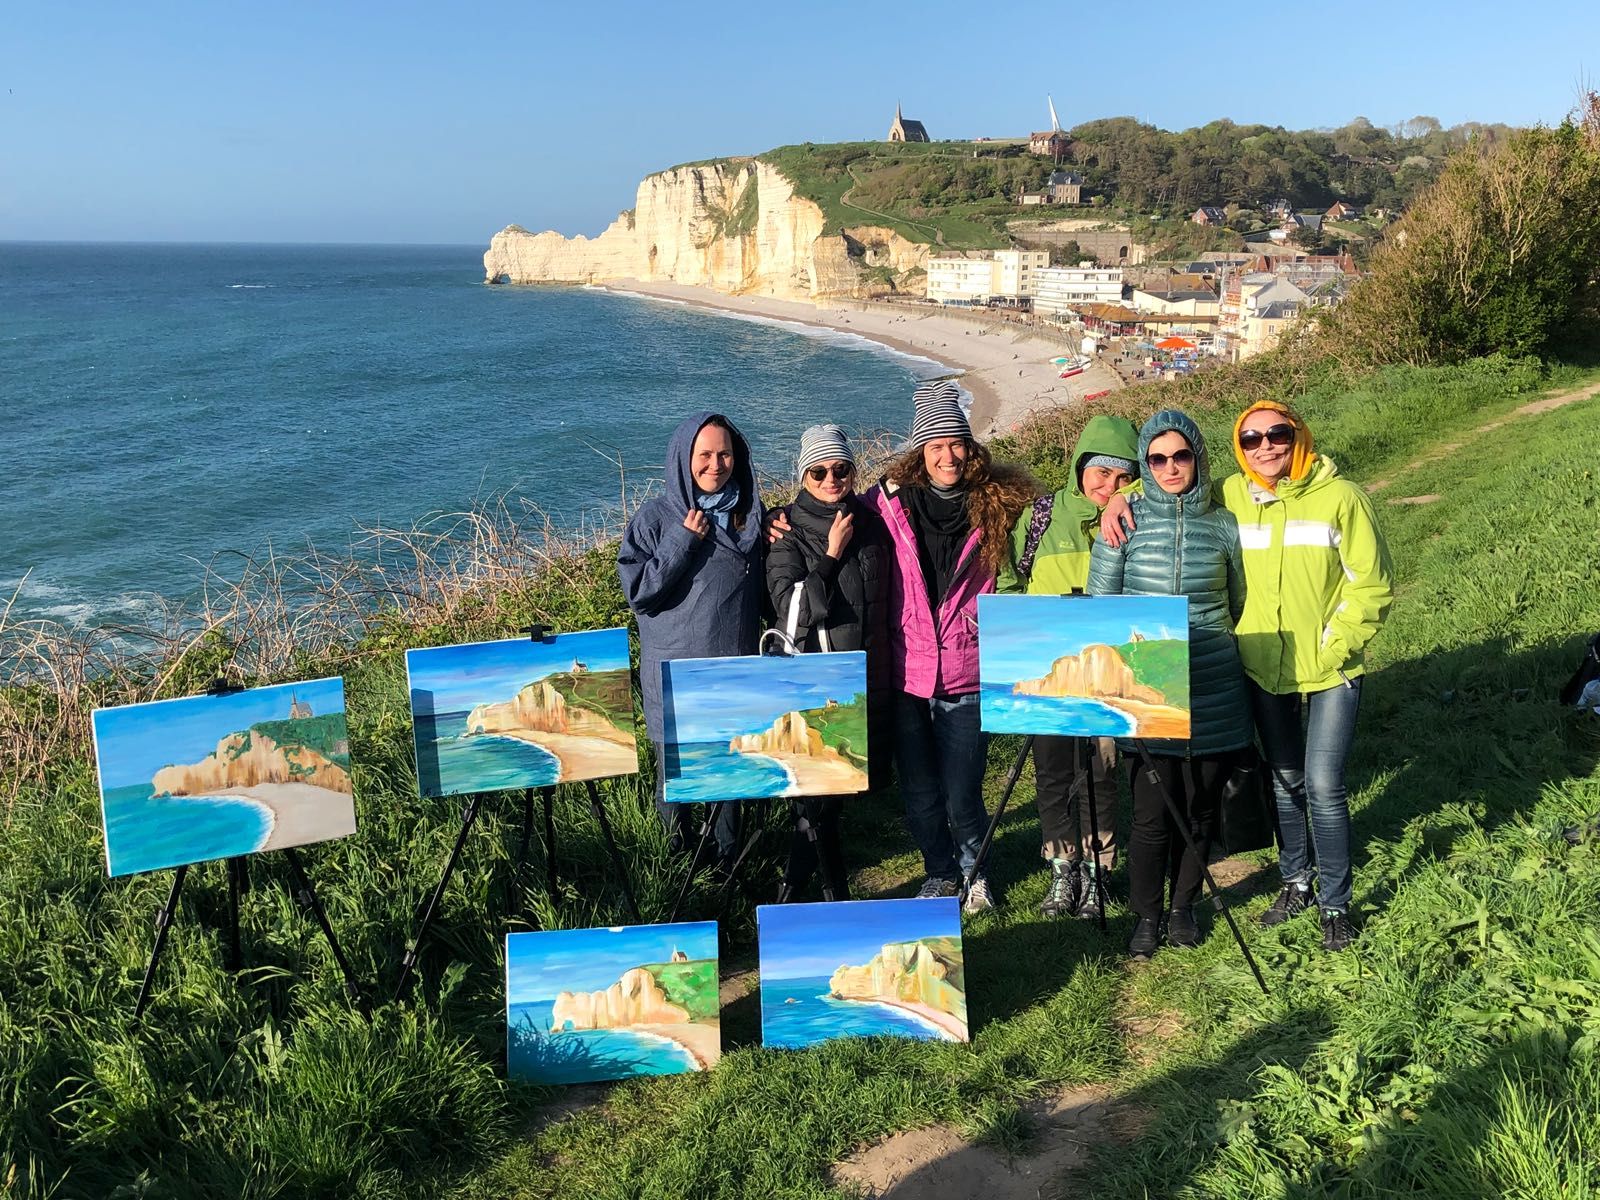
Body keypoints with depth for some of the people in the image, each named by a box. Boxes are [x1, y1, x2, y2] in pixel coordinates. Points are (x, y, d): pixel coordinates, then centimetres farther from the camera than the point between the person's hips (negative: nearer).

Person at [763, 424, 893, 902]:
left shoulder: (871, 524, 7)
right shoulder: (789, 536, -6)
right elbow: (793, 612, -17)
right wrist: (832, 554, -18)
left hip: (867, 682, 5)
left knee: (834, 791, 10)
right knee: (820, 797, -3)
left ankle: (793, 891, 24)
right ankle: (837, 896, 13)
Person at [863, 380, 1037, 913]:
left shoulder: (996, 505, 0)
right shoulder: (890, 500, 1)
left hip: (967, 676, -1)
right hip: (906, 674, 1)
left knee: (963, 795, 1)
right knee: (919, 793, 11)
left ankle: (974, 870, 30)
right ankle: (940, 874, 36)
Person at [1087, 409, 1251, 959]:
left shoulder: (1223, 524, 4)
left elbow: (1238, 603, 16)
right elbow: (1099, 600, 3)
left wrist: (1213, 643, 13)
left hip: (1213, 688, 2)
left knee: (1200, 809, 10)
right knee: (1152, 814, -2)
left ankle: (1183, 907, 30)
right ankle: (1146, 917, 18)